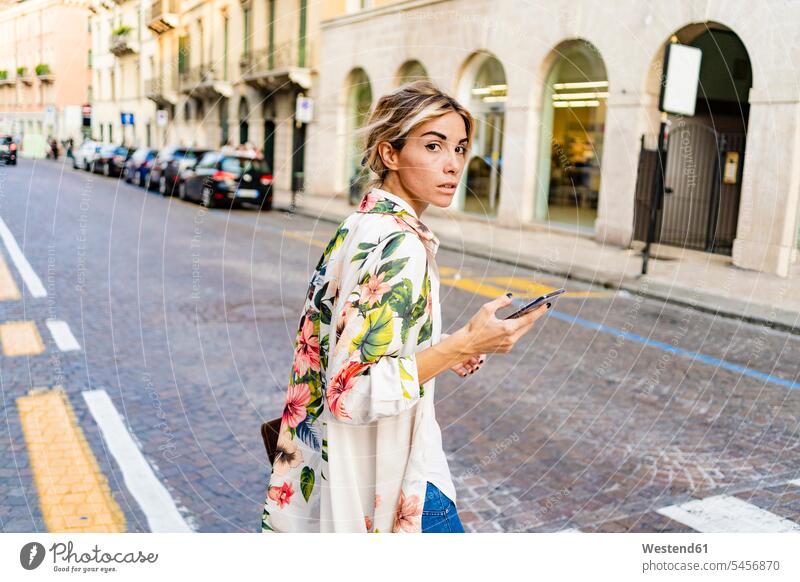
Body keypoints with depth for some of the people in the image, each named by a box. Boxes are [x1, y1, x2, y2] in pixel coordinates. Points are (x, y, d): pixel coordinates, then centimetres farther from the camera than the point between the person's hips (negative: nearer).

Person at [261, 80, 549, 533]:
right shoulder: (399, 244, -23)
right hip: (394, 485, -9)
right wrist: (464, 344, -25)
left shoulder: (358, 226, 5)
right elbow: (354, 391, -26)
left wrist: (449, 350, 9)